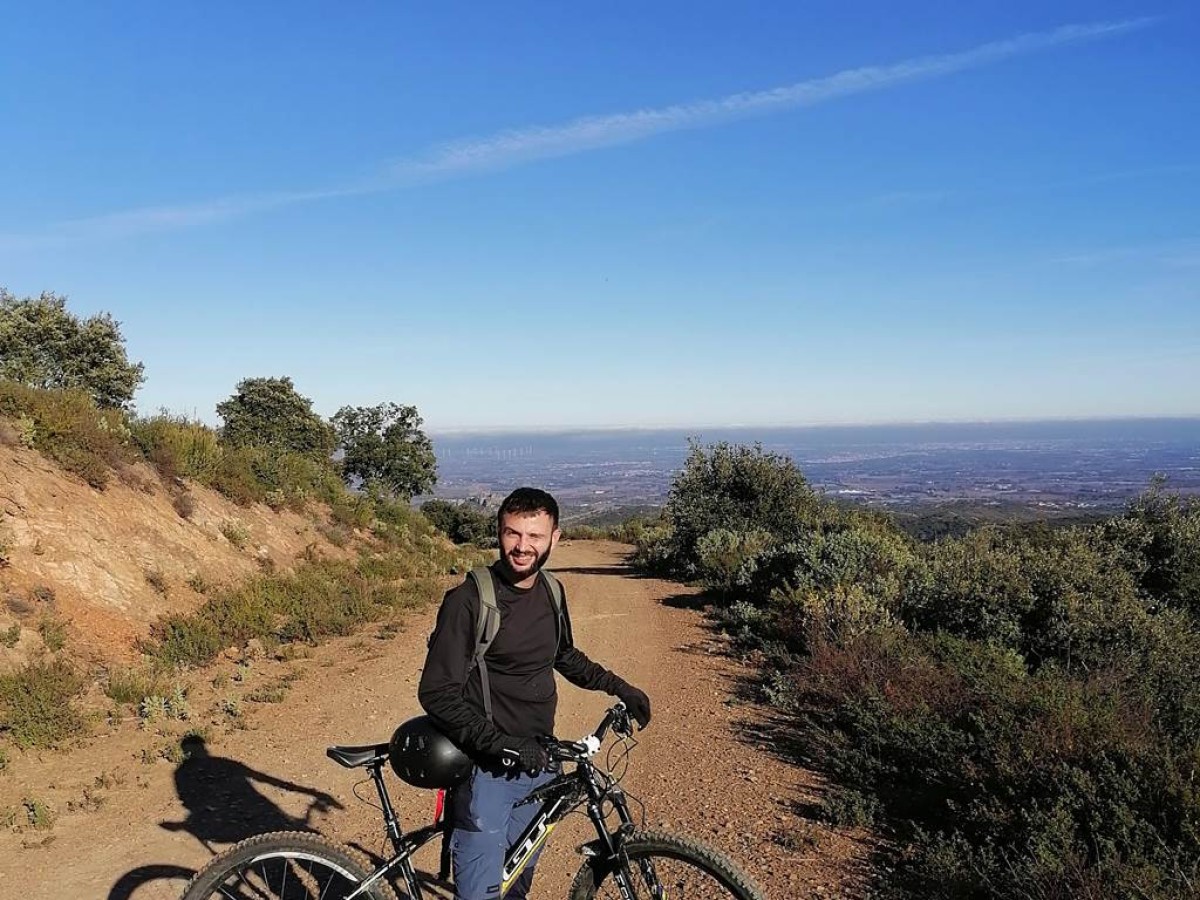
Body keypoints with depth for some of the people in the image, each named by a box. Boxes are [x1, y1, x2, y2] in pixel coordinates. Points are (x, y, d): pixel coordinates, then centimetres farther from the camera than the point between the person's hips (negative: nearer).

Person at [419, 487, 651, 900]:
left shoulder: (550, 593, 3)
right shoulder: (468, 600, -18)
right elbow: (438, 694, -20)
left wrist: (619, 687, 13)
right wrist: (503, 744, -28)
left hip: (538, 762, 6)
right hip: (488, 772, -6)